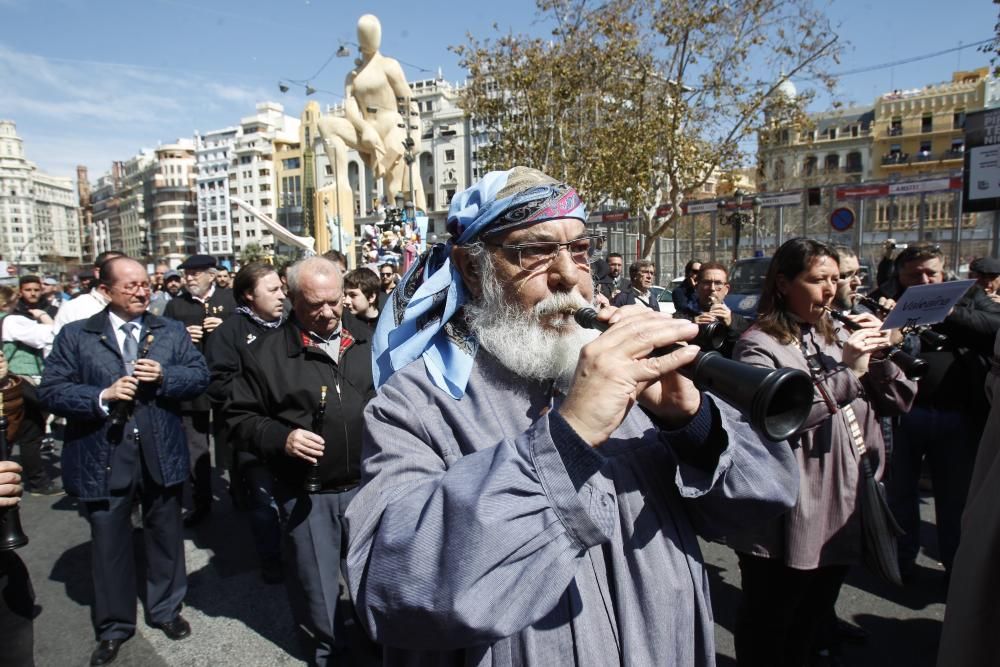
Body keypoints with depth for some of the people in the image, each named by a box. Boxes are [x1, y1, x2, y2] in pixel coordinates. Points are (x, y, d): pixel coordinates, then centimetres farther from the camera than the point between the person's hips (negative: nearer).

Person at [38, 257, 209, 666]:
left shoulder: (172, 331, 4)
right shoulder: (75, 336, -1)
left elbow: (200, 375, 0)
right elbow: (51, 392, -7)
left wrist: (165, 376, -17)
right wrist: (101, 397, -21)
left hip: (161, 455, 2)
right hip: (103, 458, -1)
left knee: (165, 536, 16)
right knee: (109, 543, 13)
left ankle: (165, 610, 38)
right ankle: (113, 627, 33)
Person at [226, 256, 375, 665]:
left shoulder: (366, 340, 1)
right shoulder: (268, 353, -8)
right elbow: (240, 417, -4)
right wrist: (280, 438, -19)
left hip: (368, 485, 3)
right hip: (307, 495, -2)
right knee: (317, 591, 16)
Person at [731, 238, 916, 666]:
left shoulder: (838, 336, 10)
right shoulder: (758, 346, -12)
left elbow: (897, 401, 12)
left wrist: (879, 355, -6)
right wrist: (847, 371, -25)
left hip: (842, 512, 7)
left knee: (811, 622, 24)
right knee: (767, 632, 10)